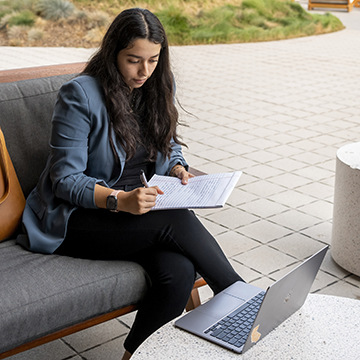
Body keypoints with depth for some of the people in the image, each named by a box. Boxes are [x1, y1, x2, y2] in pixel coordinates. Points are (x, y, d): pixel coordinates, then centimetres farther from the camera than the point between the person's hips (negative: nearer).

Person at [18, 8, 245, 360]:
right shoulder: (79, 95, -14)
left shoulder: (158, 86, 6)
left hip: (133, 208, 6)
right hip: (74, 219, -5)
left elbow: (168, 144, 20)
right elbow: (66, 179, -16)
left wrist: (177, 167, -5)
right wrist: (120, 200, -33)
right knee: (176, 221, -30)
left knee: (179, 272, -26)